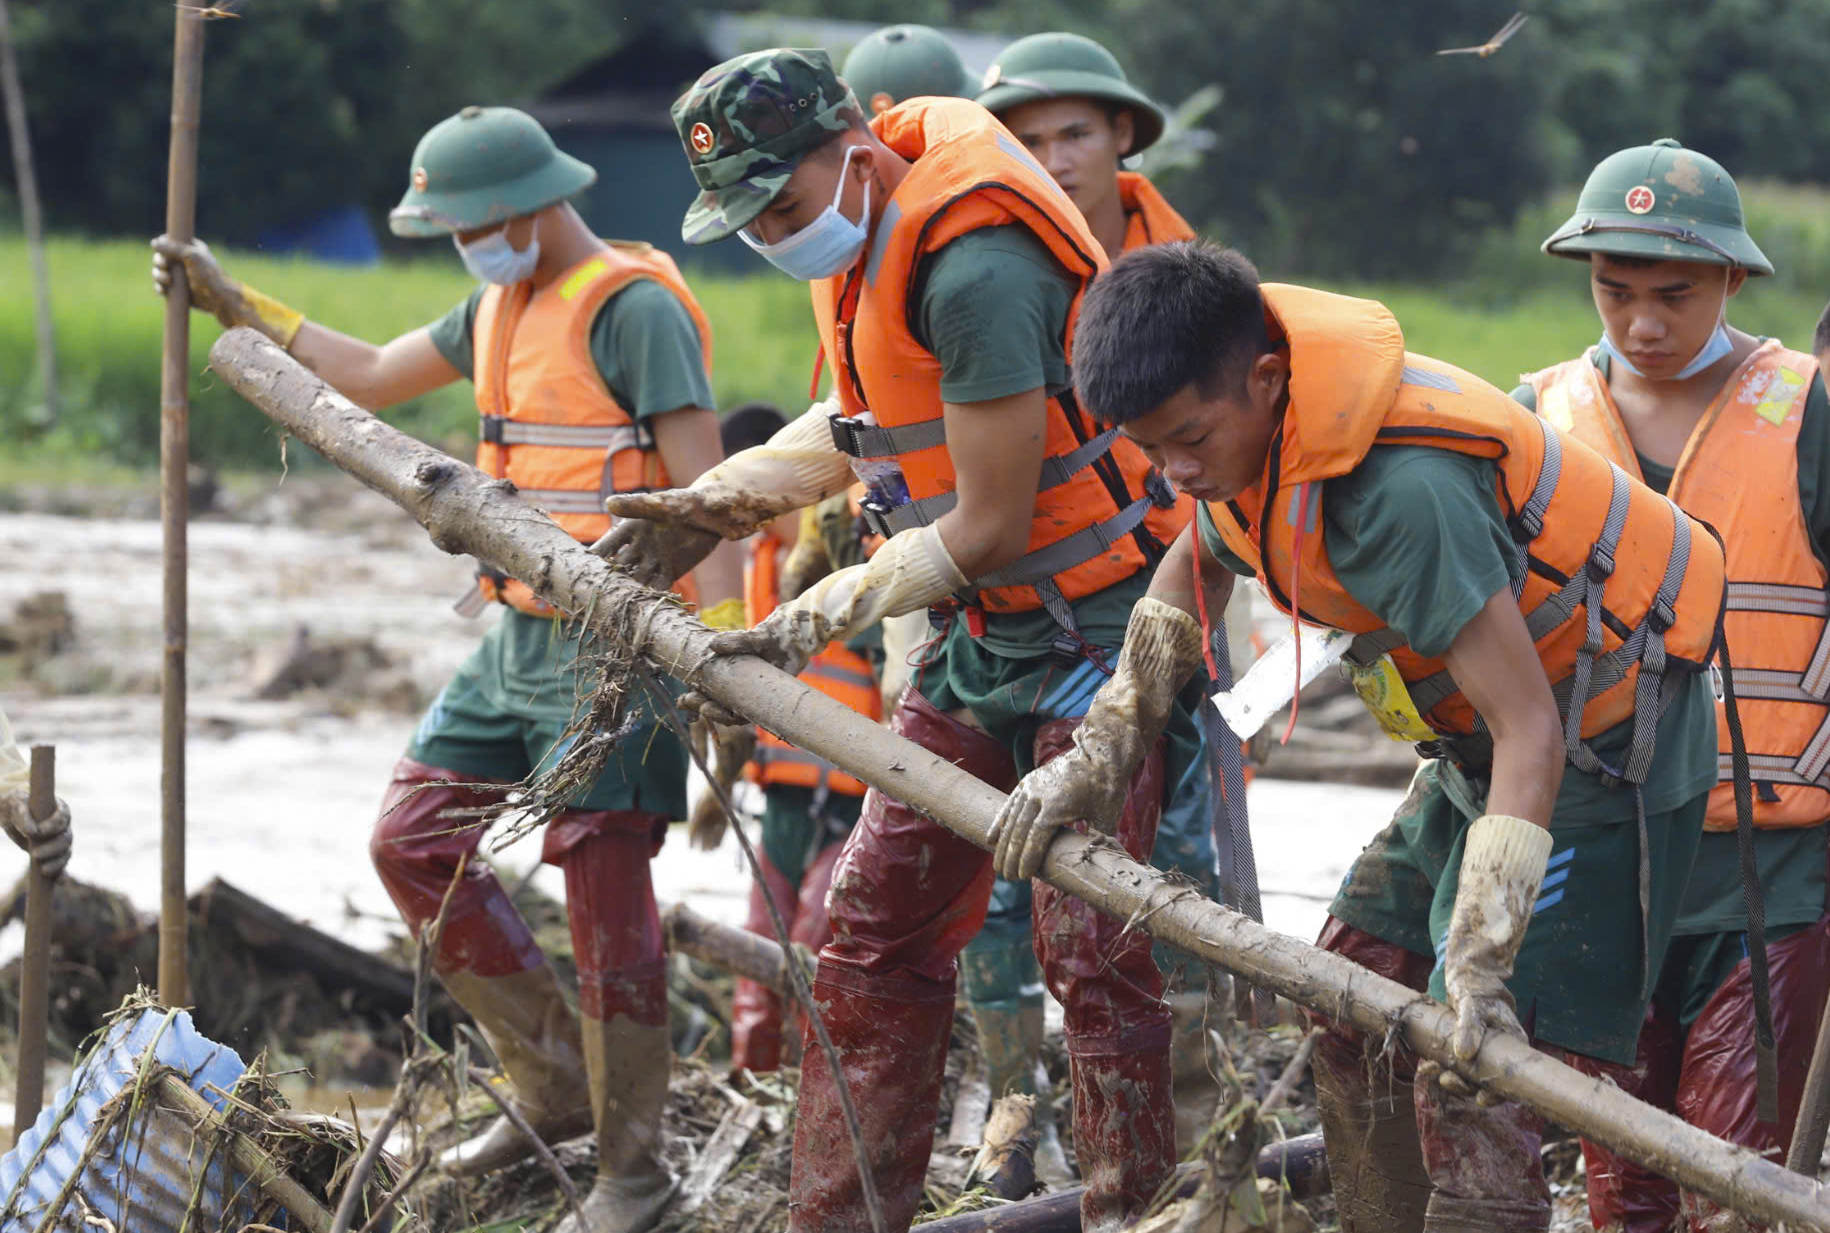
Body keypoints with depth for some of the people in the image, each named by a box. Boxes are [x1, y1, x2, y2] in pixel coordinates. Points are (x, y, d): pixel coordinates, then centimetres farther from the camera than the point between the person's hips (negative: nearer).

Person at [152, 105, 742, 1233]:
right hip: (519, 635, 10)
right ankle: (558, 1086, 16)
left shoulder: (633, 308, -14)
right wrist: (235, 305, 26)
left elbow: (703, 487, -19)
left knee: (605, 886, -8)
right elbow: (373, 376, 29)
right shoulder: (502, 305, 15)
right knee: (415, 841, 9)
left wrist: (725, 648, -26)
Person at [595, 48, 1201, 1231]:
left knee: (1088, 940, -13)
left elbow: (989, 528, -22)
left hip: (1097, 624, -10)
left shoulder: (974, 270, -26)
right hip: (983, 635, 10)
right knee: (878, 923, 8)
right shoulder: (866, 233, 4)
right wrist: (717, 501, 13)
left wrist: (818, 617, -17)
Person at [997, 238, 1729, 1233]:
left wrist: (1480, 961, -38)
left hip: (1601, 750, -10)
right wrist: (1095, 759, 17)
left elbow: (1529, 729, -35)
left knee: (1467, 1086, -17)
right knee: (1353, 1015, 16)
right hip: (1476, 750, 10)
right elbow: (1193, 572, 19)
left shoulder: (1401, 488, -35)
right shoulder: (1239, 423, -6)